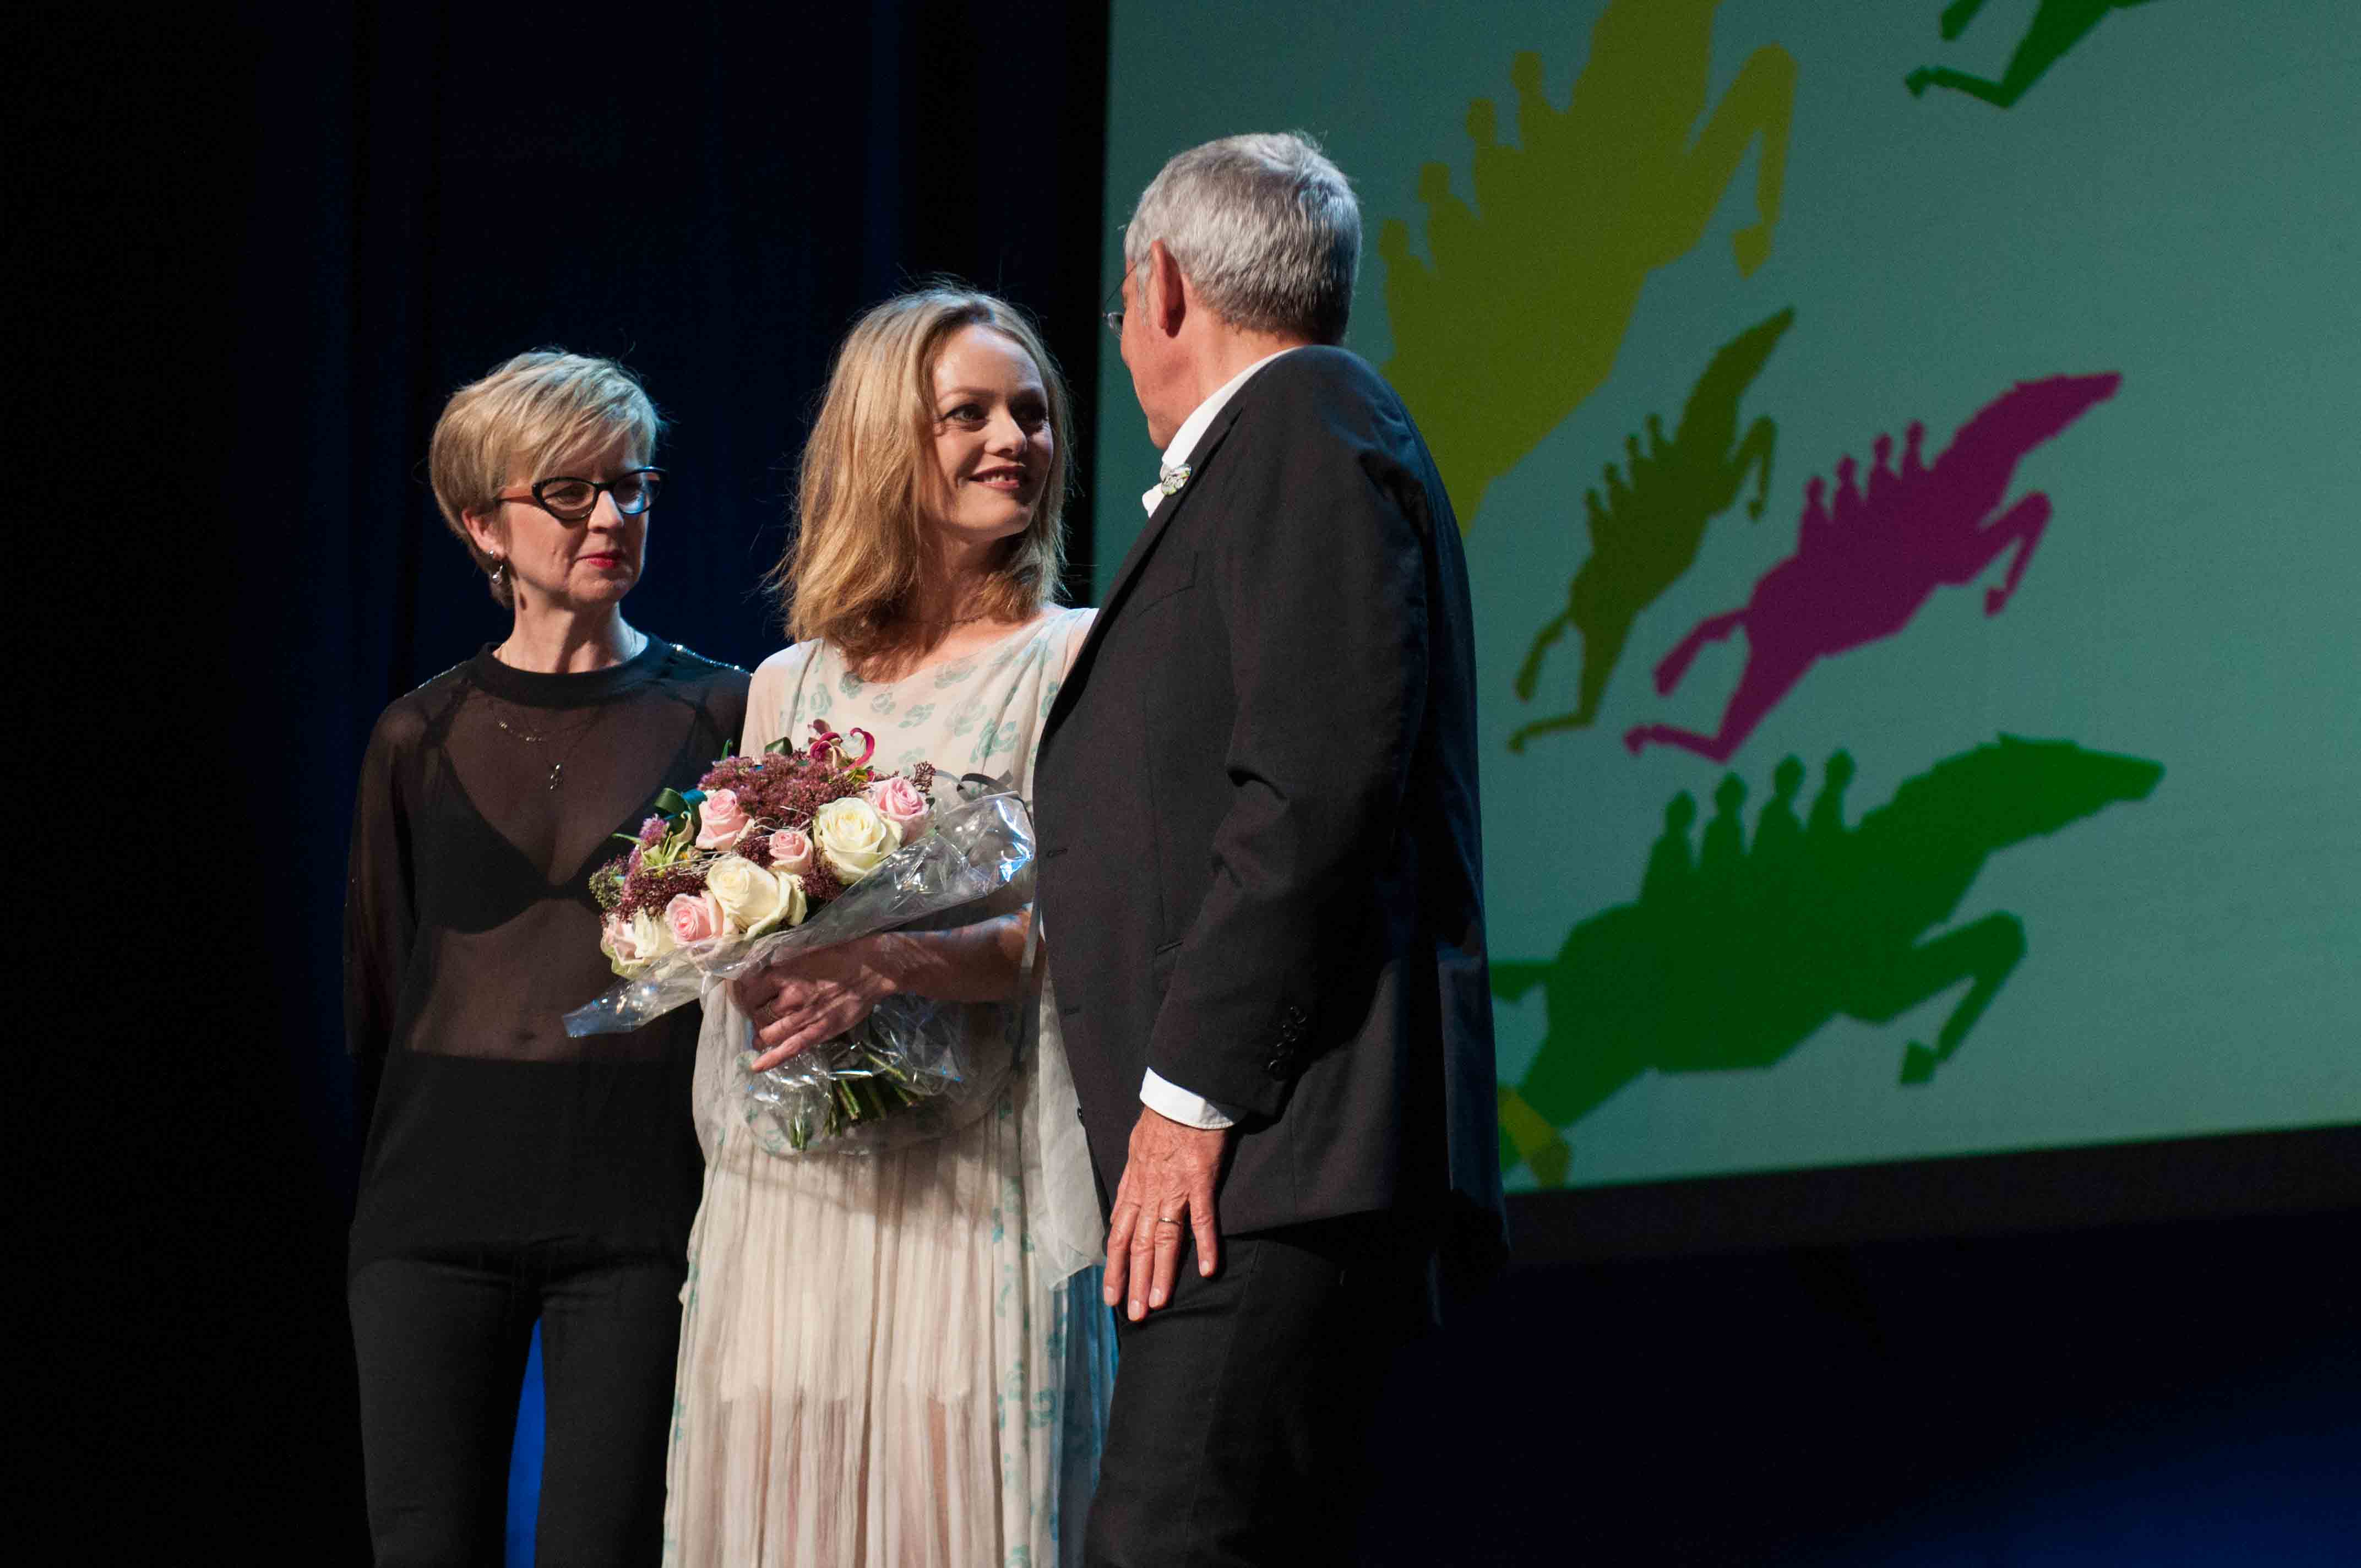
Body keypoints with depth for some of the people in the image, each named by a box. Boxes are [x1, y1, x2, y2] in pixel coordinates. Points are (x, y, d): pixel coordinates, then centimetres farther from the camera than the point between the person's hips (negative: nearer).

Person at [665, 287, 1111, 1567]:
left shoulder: (1076, 660, 5)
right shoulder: (787, 687, 17)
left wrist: (893, 964, -22)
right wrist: (746, 959, -5)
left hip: (972, 1163, -4)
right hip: (786, 1174, 4)